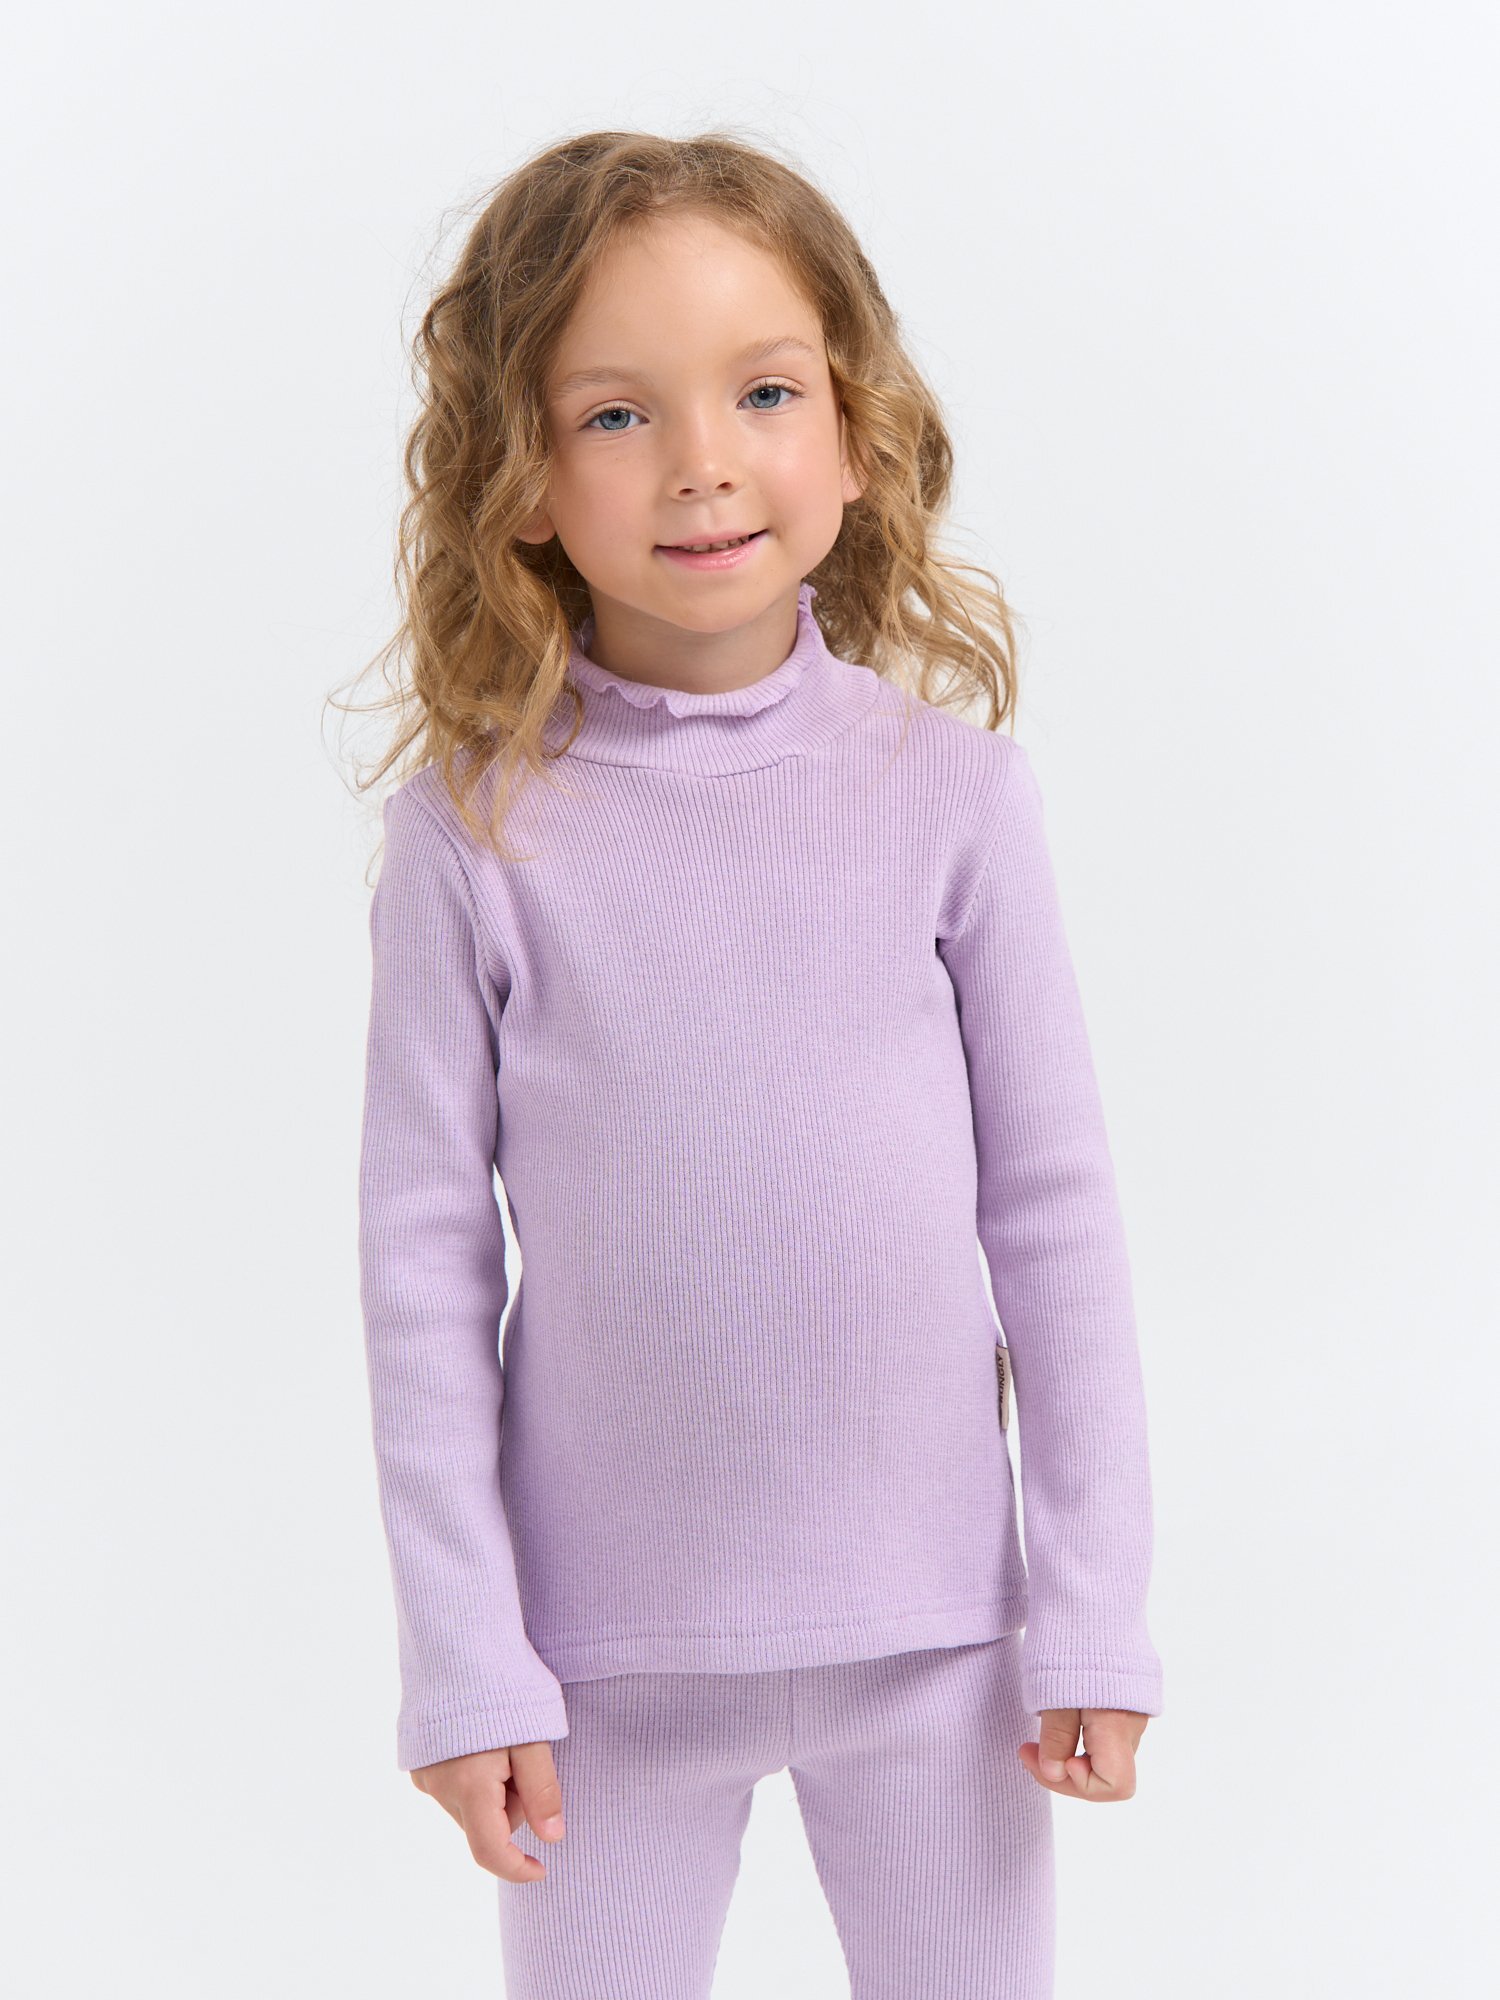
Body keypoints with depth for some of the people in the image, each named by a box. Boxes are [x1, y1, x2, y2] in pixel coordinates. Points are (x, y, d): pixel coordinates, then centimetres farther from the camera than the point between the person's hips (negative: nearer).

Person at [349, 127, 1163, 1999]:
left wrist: (1093, 1612, -1)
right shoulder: (478, 827, -9)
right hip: (608, 1633, -1)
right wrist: (464, 1655, -5)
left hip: (930, 1620, 1)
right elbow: (426, 1249, -4)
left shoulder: (949, 784, -6)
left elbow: (1054, 1209, -1)